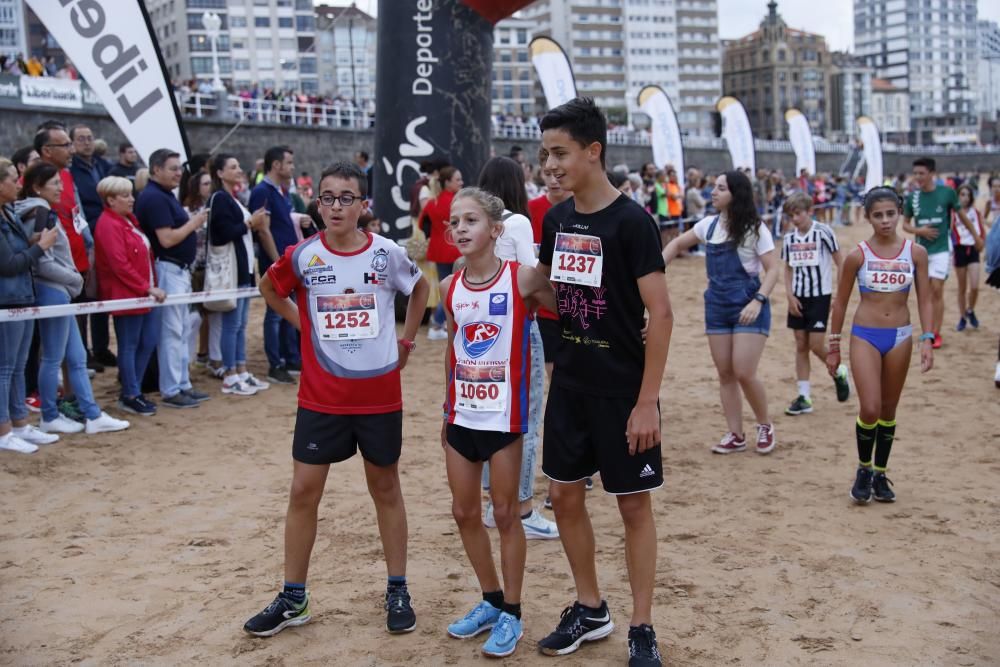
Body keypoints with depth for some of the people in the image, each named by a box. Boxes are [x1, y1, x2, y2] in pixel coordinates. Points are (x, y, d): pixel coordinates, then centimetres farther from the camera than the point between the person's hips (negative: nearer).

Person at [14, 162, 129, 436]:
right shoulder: (40, 216, -15)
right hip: (52, 292, -10)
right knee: (52, 359, 1)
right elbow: (43, 262, -20)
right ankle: (49, 418, 12)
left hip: (59, 292, 10)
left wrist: (72, 280, 6)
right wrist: (75, 279, -9)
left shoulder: (43, 213, 14)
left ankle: (93, 415, 13)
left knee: (77, 357, 9)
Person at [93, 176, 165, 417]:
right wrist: (147, 288, -18)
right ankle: (130, 397, 10)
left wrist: (151, 286, 11)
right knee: (129, 345, 0)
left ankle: (133, 389, 22)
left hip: (143, 294, 9)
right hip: (125, 295, -9)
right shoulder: (108, 225, -14)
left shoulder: (128, 220, 16)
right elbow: (120, 265, -21)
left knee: (149, 341, 10)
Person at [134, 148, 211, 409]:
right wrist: (193, 224, -11)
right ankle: (170, 391, 2)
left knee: (183, 330, 15)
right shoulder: (154, 198, -16)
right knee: (172, 332, -5)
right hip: (168, 270, -11)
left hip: (180, 270, 11)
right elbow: (167, 239, -22)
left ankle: (183, 384, 22)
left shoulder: (166, 196, 16)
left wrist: (193, 221, 7)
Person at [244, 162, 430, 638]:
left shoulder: (388, 253, -6)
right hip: (320, 396, 1)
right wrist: (303, 324, 4)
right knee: (303, 491, 3)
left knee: (385, 488, 11)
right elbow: (269, 287, 15)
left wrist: (406, 339, 6)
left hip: (379, 395, 0)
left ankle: (397, 591, 23)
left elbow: (420, 287, 14)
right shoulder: (302, 256, -5)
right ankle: (293, 598, 17)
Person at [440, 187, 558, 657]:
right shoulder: (450, 288, 3)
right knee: (464, 512, 13)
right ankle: (490, 601, 31)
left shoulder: (523, 278, -12)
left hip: (504, 415, -5)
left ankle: (511, 614, 21)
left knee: (505, 515, 5)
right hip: (463, 415, 5)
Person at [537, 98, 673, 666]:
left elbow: (661, 313, -17)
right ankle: (591, 610, 31)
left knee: (634, 504, 4)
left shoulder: (632, 222, -15)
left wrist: (647, 401, -18)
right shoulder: (557, 219, 4)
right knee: (566, 496, 13)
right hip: (570, 384, 7)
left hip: (622, 390, -6)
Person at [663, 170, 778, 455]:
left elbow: (772, 269, -11)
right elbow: (678, 244, 20)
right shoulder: (709, 224, 6)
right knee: (725, 374, 6)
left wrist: (758, 301, -24)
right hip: (717, 305, 6)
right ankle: (736, 435, 16)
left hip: (748, 306, -5)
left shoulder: (755, 229, -10)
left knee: (744, 373, -11)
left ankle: (765, 426, 13)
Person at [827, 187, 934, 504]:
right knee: (870, 409, -12)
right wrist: (834, 347, 4)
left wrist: (927, 340, -10)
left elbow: (925, 300, 2)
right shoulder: (857, 256, -5)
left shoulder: (916, 253, -1)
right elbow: (840, 302, 2)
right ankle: (864, 469, 12)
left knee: (888, 410, 11)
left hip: (900, 337, 2)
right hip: (865, 336, -2)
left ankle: (880, 474, 25)